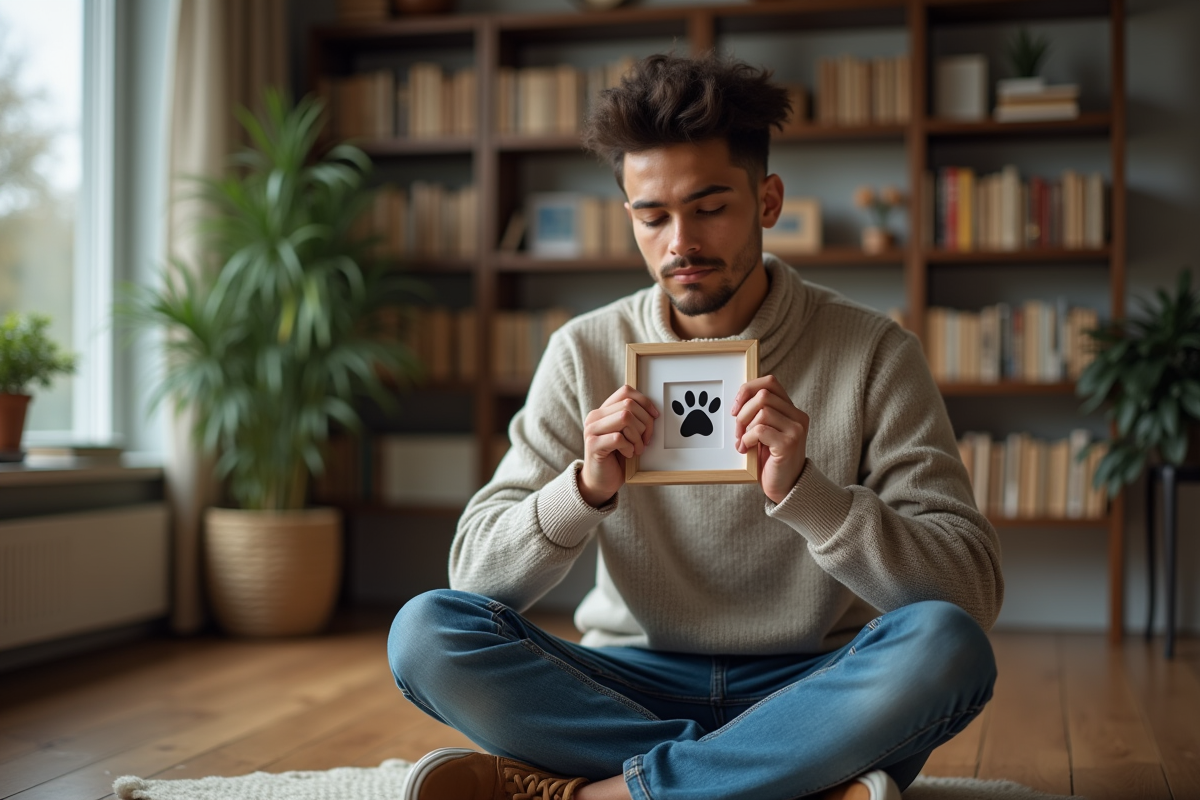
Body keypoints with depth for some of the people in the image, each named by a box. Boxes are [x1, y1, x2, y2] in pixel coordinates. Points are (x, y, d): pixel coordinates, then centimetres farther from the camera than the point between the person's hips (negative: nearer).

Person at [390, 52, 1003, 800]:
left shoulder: (874, 353, -5)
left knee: (943, 645, -32)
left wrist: (802, 490, -27)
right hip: (634, 686, 2)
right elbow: (477, 575, -2)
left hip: (808, 693, -1)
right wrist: (586, 489, -21)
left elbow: (974, 592, -12)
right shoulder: (586, 353, 1)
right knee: (425, 631, -22)